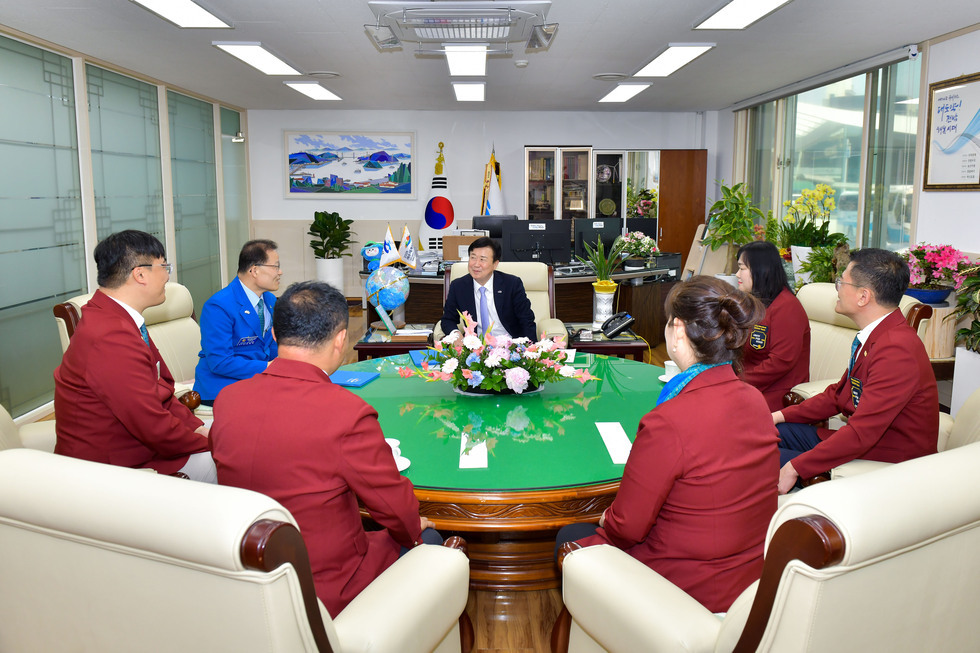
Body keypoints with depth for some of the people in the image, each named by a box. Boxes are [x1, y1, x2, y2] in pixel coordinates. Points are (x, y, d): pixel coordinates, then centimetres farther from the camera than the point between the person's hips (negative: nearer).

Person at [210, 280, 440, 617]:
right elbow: (397, 506, -15)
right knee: (429, 539, 19)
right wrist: (415, 528, 9)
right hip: (325, 594, -6)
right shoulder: (349, 413, -29)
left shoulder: (226, 399, -9)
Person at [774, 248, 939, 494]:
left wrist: (795, 468, -26)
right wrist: (782, 416, 6)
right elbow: (838, 395, 15)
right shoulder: (875, 336, 6)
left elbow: (861, 434, -30)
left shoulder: (896, 350, -28)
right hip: (862, 443, 10)